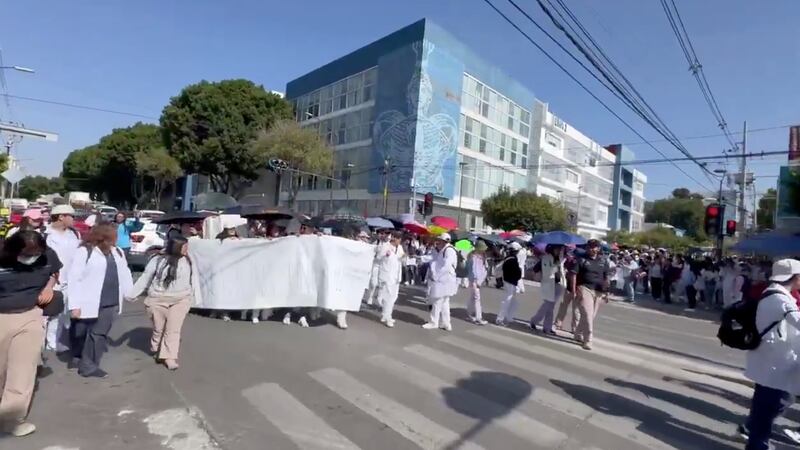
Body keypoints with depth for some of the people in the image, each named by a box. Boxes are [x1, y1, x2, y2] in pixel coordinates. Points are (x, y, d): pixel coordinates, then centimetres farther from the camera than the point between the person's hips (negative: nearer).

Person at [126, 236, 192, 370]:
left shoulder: (187, 261, 3)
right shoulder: (157, 260, -8)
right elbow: (145, 279, -2)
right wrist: (131, 294, -3)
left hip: (180, 301, 1)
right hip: (158, 300, -1)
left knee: (173, 330, -3)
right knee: (159, 329, 12)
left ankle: (169, 357, 0)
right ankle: (156, 351, 36)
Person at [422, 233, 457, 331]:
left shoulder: (449, 250, -18)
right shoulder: (442, 250, 14)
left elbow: (446, 267, -24)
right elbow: (436, 260, 19)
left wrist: (436, 276, -20)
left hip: (443, 281, -10)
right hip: (441, 281, 10)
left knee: (437, 302, 1)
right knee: (444, 303, 14)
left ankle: (433, 322, 13)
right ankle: (446, 323, 21)